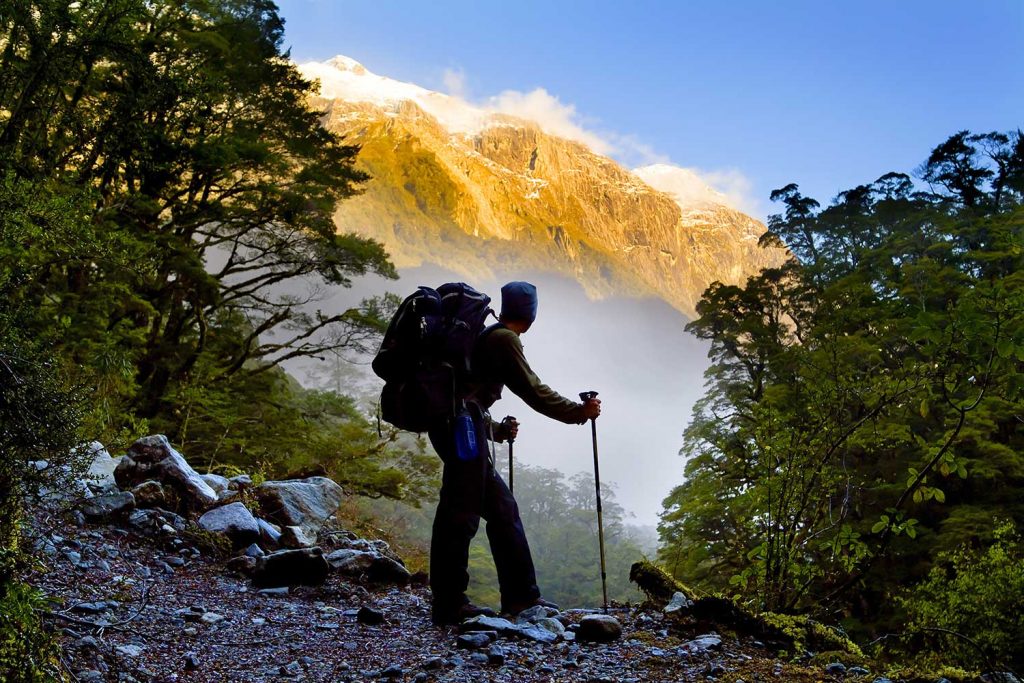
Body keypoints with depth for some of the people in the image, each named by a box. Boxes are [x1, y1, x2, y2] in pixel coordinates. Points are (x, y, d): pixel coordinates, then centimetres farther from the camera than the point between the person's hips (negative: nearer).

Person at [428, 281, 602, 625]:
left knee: (502, 507, 10)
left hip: (452, 426, 10)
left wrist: (498, 430, 39)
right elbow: (533, 391, -7)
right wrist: (579, 411, 1)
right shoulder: (504, 339, -4)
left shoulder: (485, 337, 24)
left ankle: (520, 596, 11)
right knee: (460, 513, -9)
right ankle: (449, 604, -6)